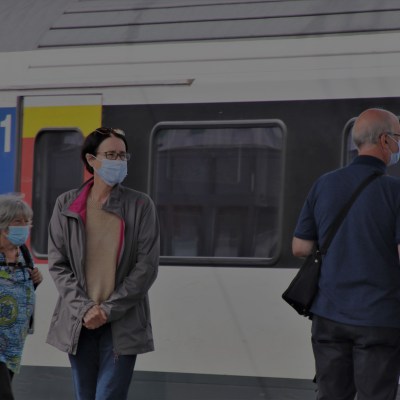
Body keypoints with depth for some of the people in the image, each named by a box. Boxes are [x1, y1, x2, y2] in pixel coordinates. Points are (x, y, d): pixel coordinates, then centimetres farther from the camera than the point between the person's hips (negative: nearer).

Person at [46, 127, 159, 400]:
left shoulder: (140, 206, 0)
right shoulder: (67, 206, 5)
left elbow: (147, 267, -5)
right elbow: (57, 264, 3)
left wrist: (109, 310, -11)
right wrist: (84, 308, -11)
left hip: (123, 324, -3)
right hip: (78, 324, 3)